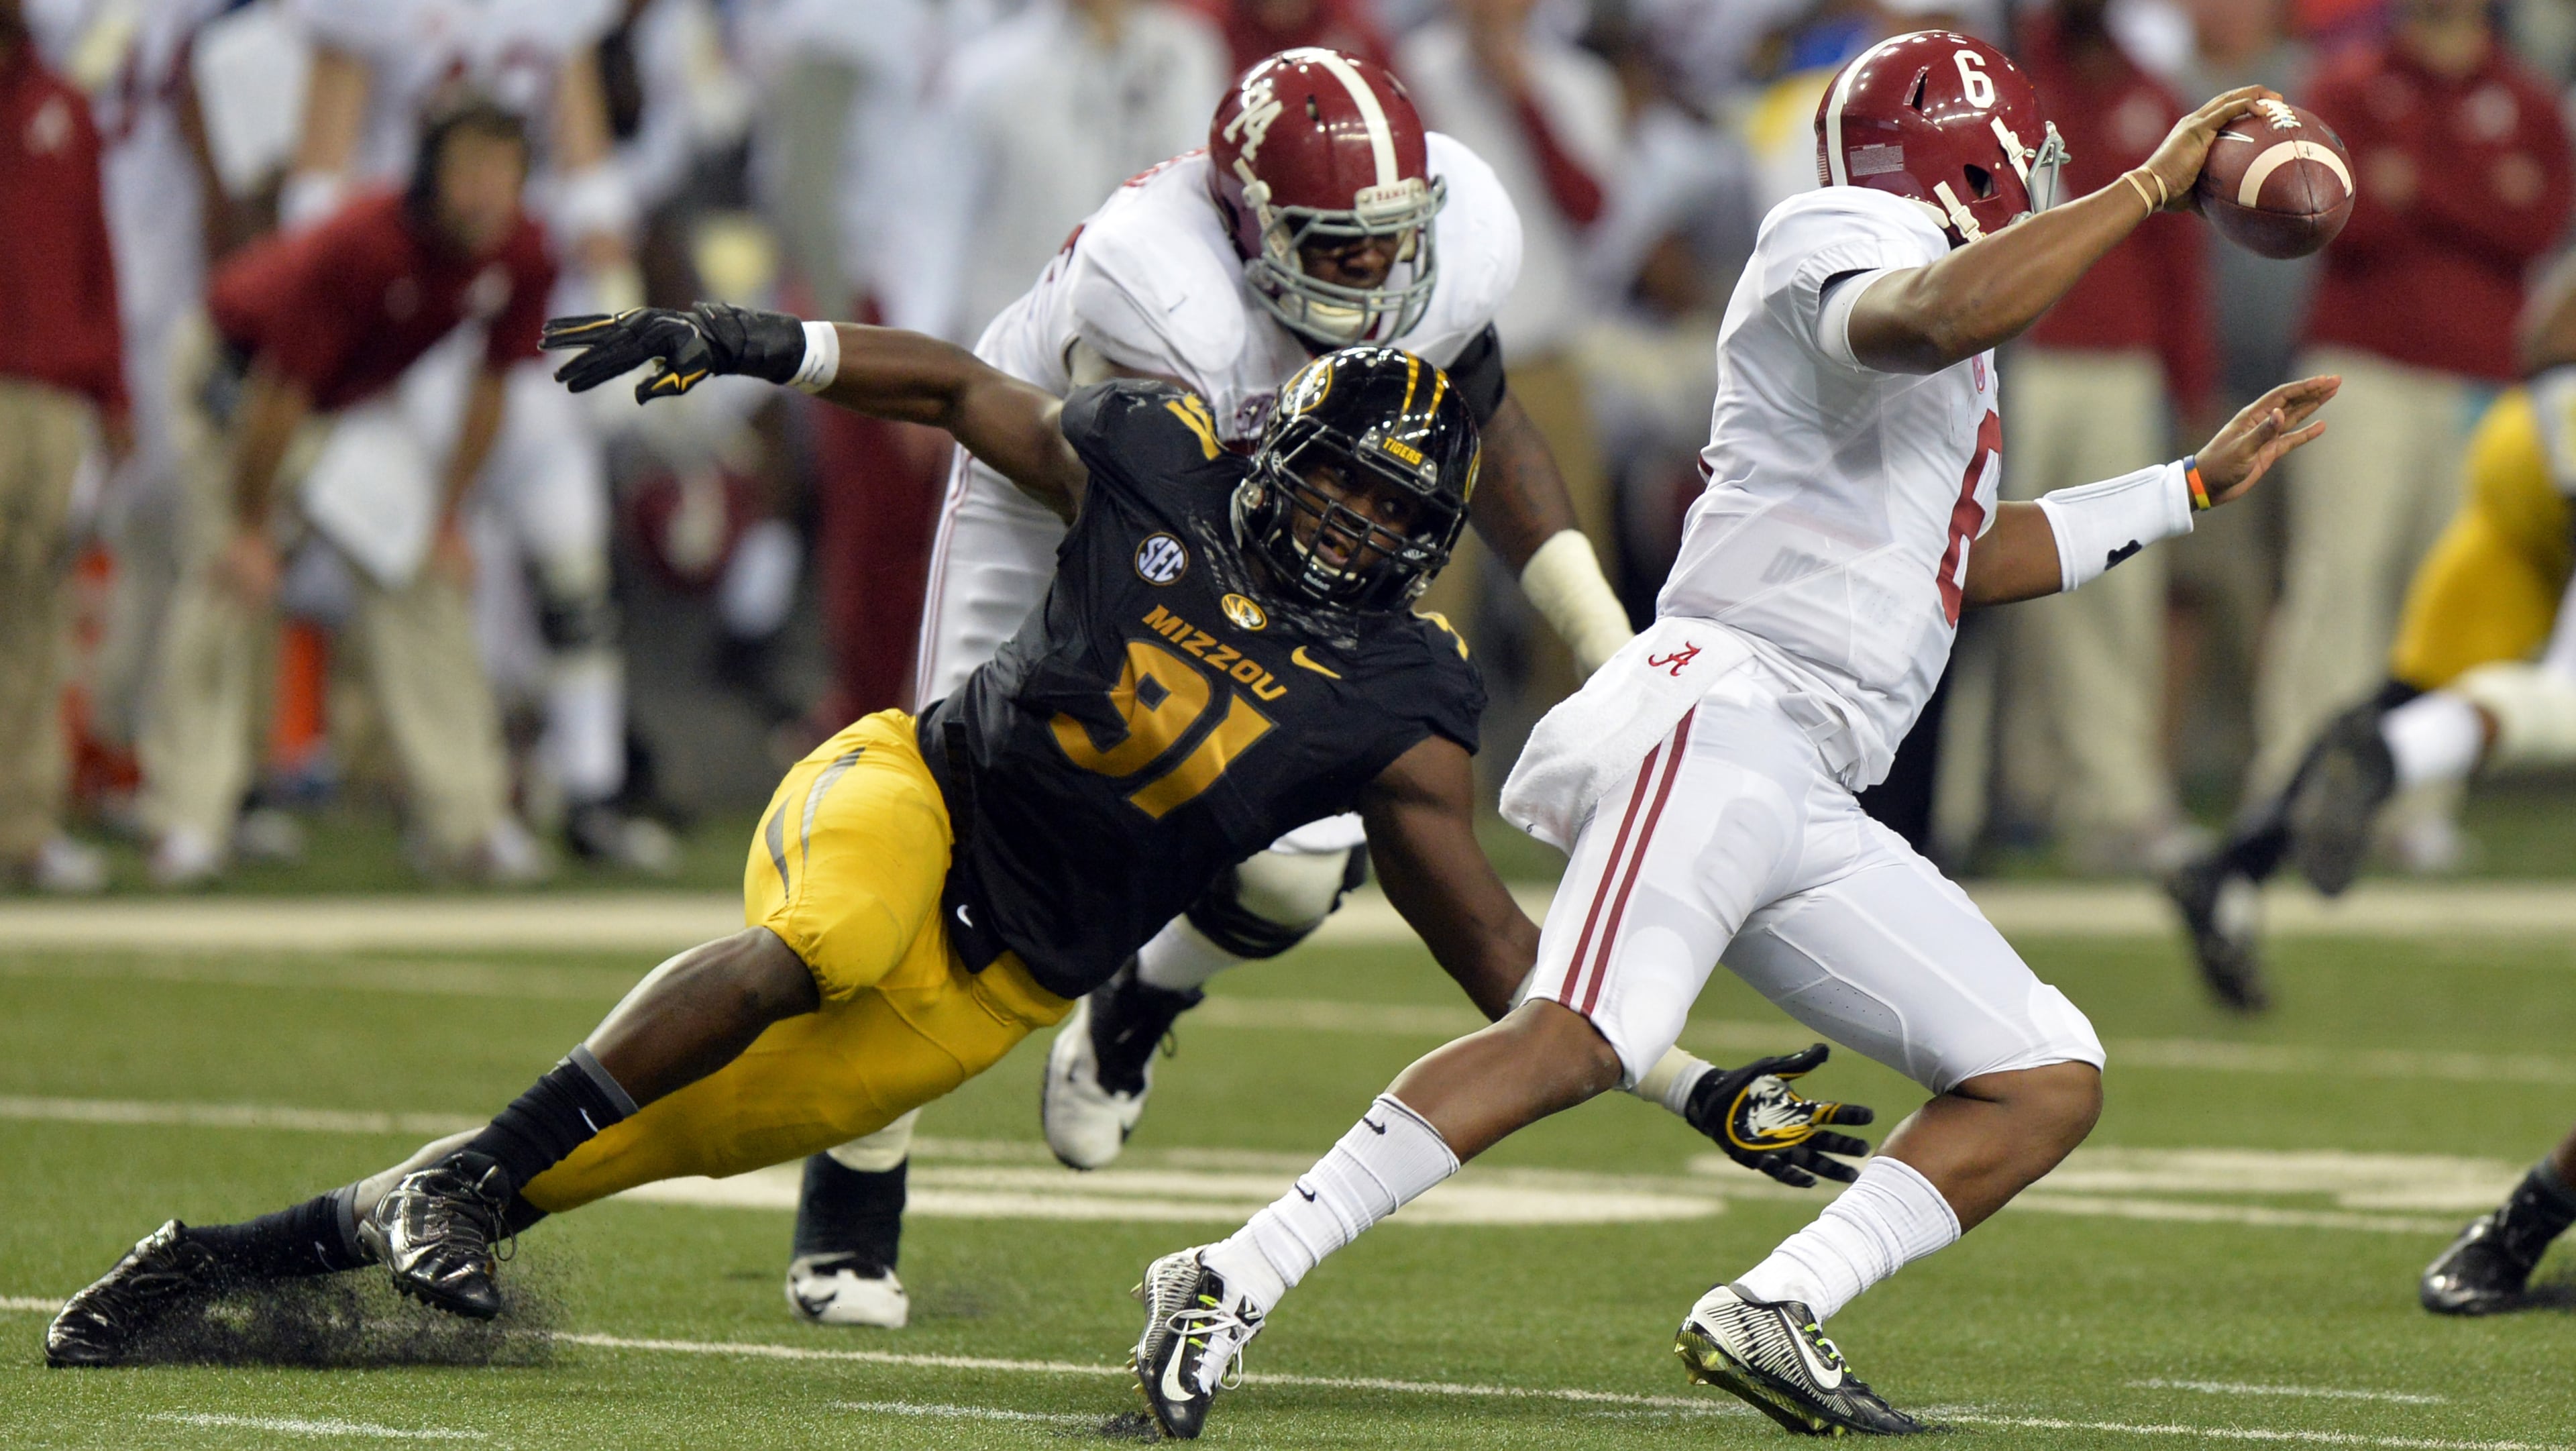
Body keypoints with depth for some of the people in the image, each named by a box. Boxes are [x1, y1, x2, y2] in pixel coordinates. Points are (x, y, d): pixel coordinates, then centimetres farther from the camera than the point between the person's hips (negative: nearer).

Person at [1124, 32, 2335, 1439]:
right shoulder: (1851, 242, 1)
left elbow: (1968, 563, 43)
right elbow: (1933, 318, -24)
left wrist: (2196, 484, 43)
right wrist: (2151, 185, -17)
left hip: (1809, 806, 10)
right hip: (1725, 714, -10)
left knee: (2047, 1084, 4)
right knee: (1580, 1038, -29)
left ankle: (1771, 1314, -8)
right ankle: (1235, 1281, -28)